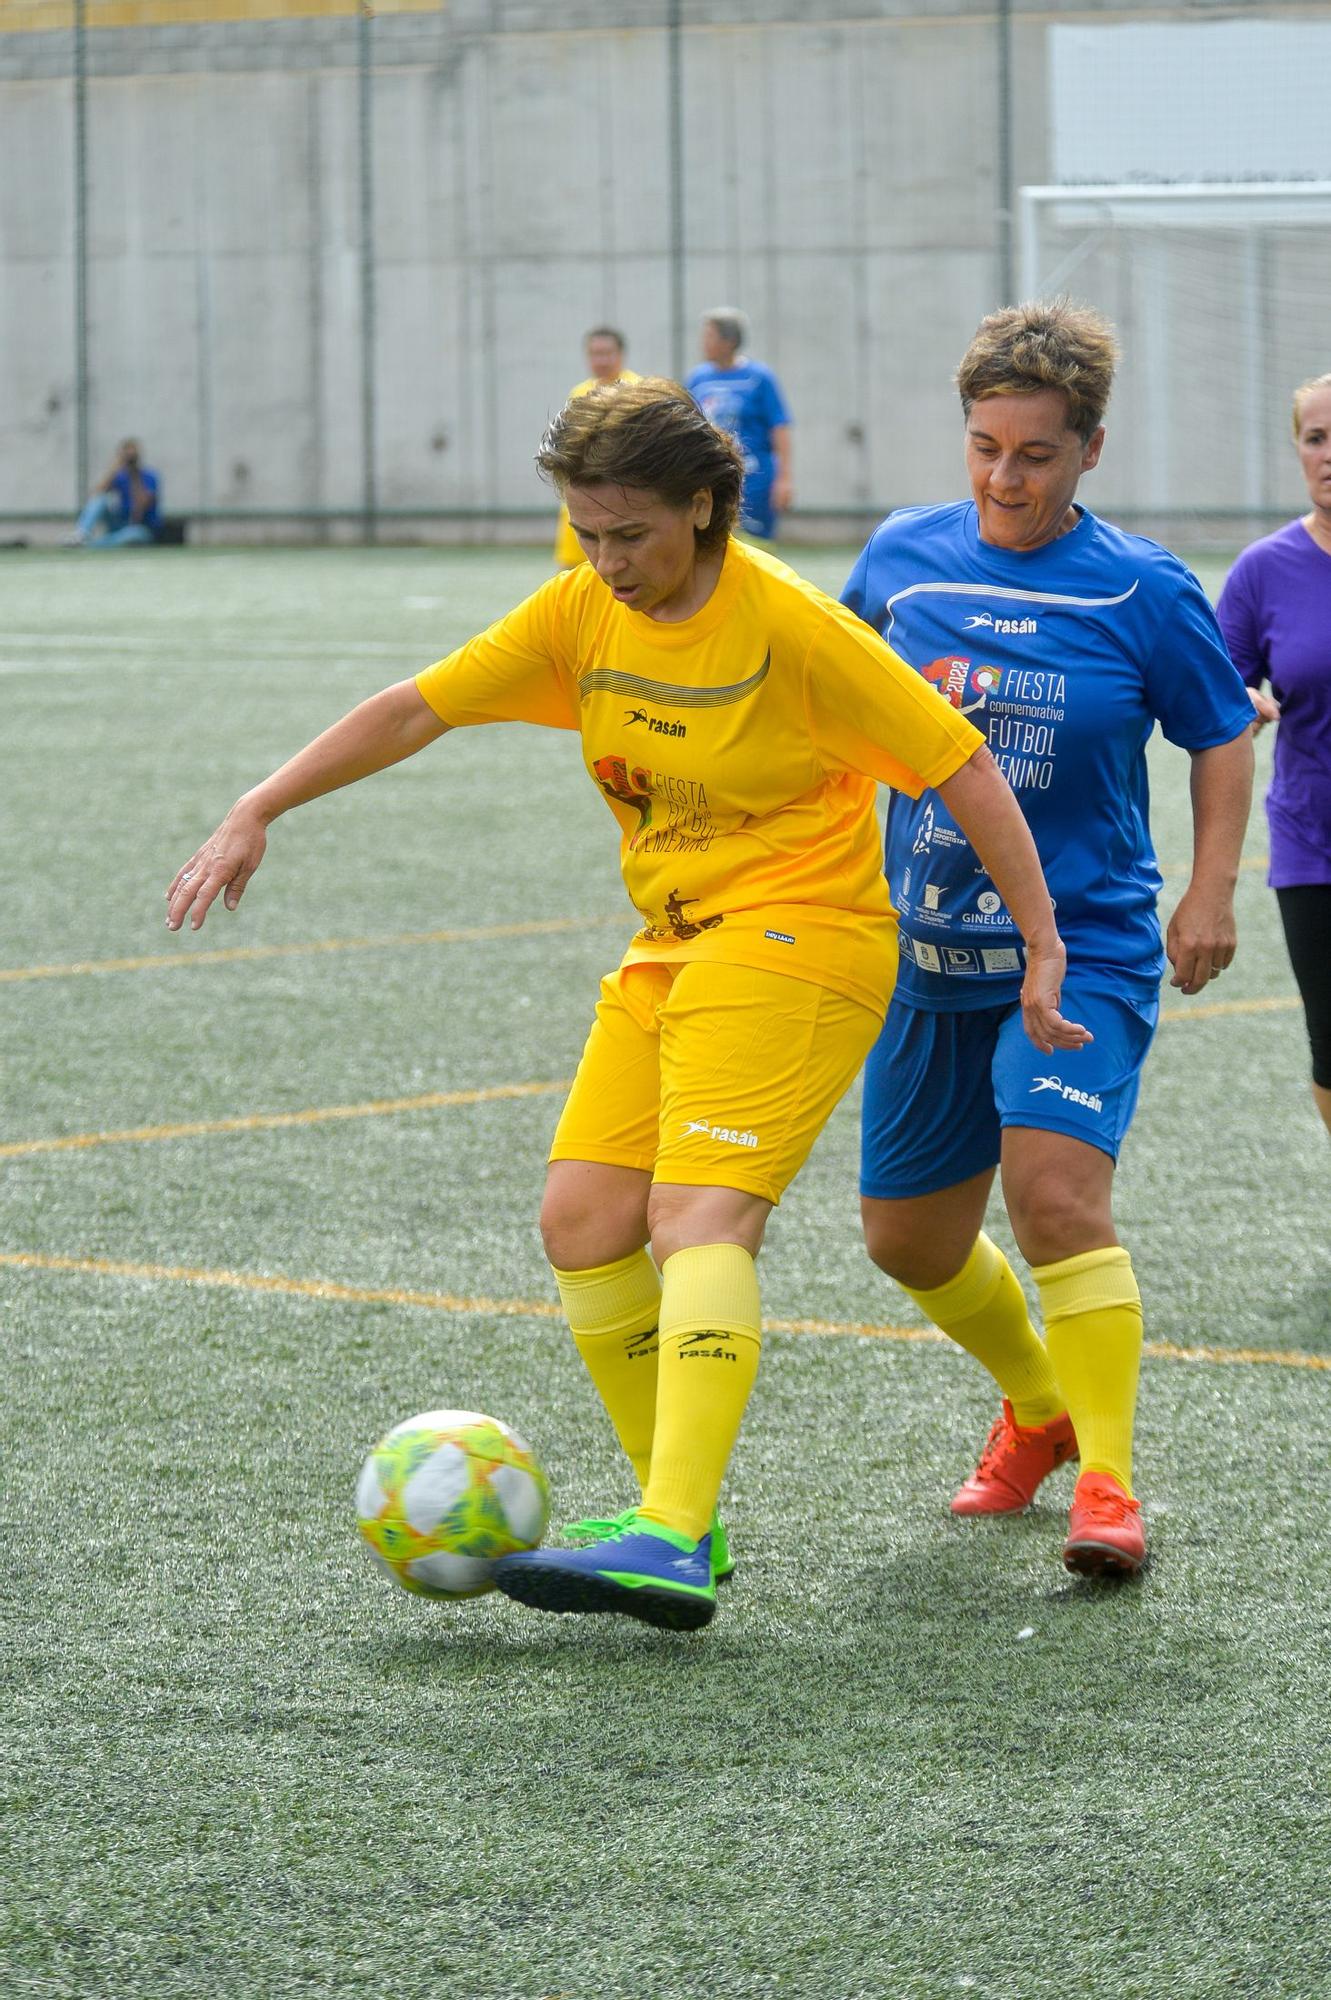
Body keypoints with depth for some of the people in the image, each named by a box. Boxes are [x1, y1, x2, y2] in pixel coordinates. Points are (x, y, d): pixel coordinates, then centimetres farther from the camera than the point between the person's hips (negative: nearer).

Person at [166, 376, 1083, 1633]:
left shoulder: (791, 624, -15)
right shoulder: (583, 614, 4)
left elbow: (960, 765, -11)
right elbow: (418, 709, 9)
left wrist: (1043, 948, -10)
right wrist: (255, 814, 3)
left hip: (796, 936, -8)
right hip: (672, 952, 8)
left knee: (698, 1213, -23)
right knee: (582, 1219, -2)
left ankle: (672, 1546, -33)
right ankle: (676, 1517, 7)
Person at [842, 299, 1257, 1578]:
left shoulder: (1142, 591, -7)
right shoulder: (902, 556, 2)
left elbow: (1223, 737, 5)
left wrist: (1211, 891, -6)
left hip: (1086, 951, -5)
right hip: (929, 951, 5)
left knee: (1055, 1184, -25)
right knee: (906, 1235, 12)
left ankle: (1106, 1483, -17)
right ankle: (1037, 1403, 40)